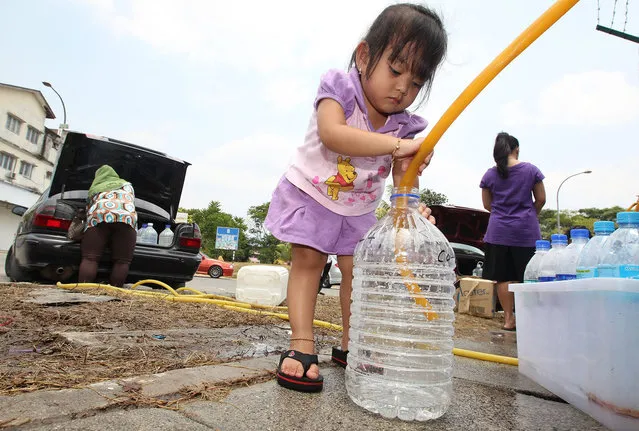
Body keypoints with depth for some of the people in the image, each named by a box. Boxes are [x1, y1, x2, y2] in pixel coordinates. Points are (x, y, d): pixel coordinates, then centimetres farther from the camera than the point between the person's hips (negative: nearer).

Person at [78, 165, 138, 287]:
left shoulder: (93, 189, 36)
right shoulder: (126, 185, 36)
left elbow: (88, 210, 29)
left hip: (98, 216, 1)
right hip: (126, 217, 0)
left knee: (90, 258, -3)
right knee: (122, 261, -1)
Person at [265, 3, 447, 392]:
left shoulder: (404, 125, -9)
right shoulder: (339, 90, -21)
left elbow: (403, 174, -13)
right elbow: (332, 135, -40)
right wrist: (397, 145, -44)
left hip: (360, 207, 4)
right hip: (311, 193, -3)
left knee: (356, 269, 1)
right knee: (308, 260, -8)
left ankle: (350, 343, 16)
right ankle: (302, 344, -3)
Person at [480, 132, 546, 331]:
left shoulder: (490, 175, 3)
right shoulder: (531, 170, -1)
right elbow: (541, 199, 5)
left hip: (499, 231, 1)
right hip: (526, 231, -1)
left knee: (503, 278, 5)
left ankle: (508, 319, 11)